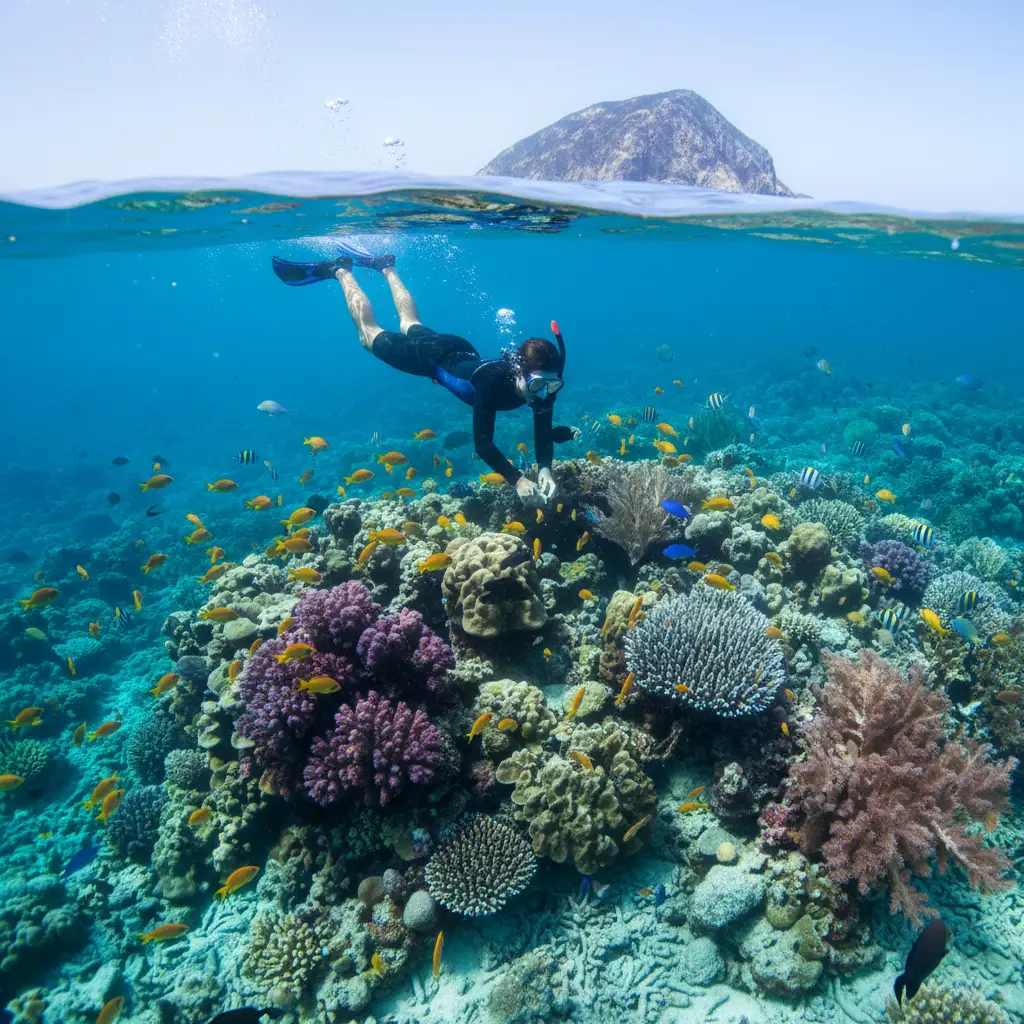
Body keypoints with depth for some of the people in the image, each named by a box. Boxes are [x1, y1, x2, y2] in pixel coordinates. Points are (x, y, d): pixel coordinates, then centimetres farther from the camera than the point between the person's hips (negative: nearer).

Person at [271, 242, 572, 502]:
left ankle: (384, 266, 55)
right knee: (371, 335, 18)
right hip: (434, 356, -5)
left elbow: (543, 431, -24)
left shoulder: (543, 383, -30)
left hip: (461, 354, 5)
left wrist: (545, 469, -42)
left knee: (411, 325, 34)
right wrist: (517, 479, -57)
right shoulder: (492, 381, -47)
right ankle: (341, 270, 36)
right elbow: (483, 443, -48)